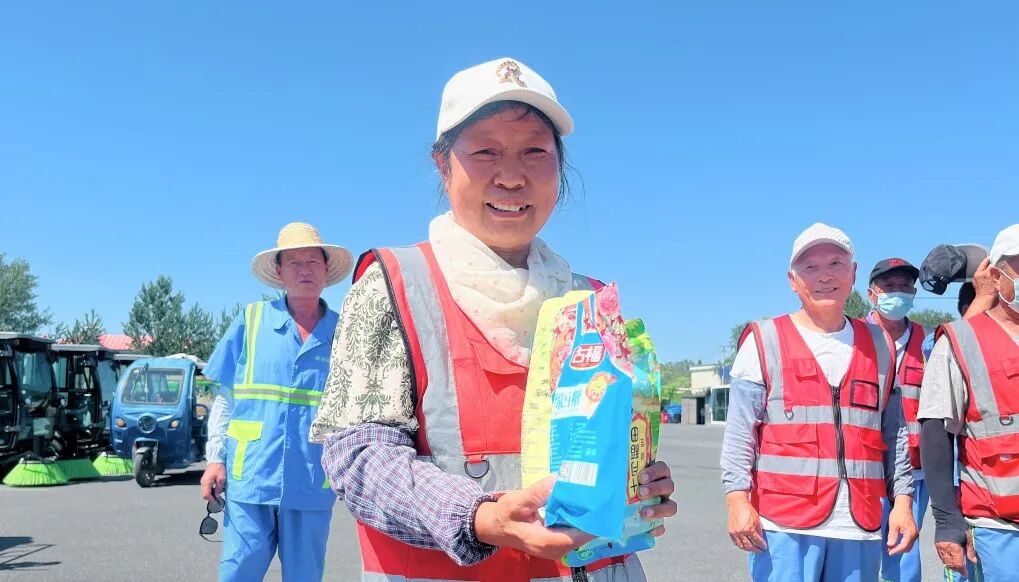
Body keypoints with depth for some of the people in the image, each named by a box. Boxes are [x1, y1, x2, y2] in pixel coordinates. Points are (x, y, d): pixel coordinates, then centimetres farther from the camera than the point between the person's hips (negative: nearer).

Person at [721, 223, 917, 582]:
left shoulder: (879, 346, 14)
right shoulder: (765, 341, 2)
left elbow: (894, 434, 15)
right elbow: (739, 432, -2)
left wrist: (902, 499, 7)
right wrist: (737, 498, -11)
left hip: (860, 525, 4)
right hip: (784, 523, -3)